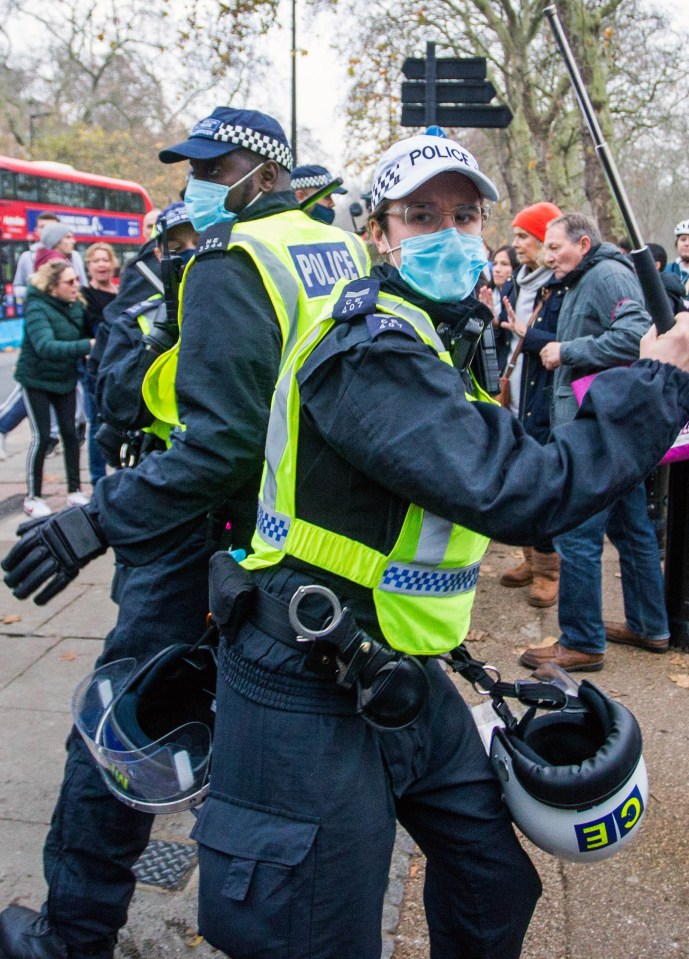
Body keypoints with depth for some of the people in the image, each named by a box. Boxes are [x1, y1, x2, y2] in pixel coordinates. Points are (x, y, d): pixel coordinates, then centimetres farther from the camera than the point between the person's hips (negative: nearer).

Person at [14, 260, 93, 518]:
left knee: (70, 433, 4)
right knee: (42, 436, -6)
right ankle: (33, 497, 6)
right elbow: (45, 347, -37)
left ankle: (74, 491, 16)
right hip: (36, 380, -5)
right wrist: (87, 346, -48)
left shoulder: (76, 306, -4)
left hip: (65, 379, 5)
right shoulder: (37, 308, -22)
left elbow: (83, 334, 5)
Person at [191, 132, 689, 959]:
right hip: (312, 703, -9)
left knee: (495, 890, 20)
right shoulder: (369, 347, -23)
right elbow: (521, 495, -30)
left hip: (403, 682, 10)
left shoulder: (443, 332, 12)